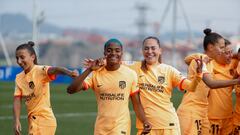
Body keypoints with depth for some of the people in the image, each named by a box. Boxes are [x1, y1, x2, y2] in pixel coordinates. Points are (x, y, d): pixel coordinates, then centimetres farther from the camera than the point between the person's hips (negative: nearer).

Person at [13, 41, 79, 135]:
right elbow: (17, 101, -1)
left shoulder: (40, 71, -14)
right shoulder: (19, 78, 6)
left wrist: (69, 73, -57)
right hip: (33, 119, 8)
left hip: (45, 120, -8)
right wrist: (16, 121, -15)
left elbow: (55, 70, -35)